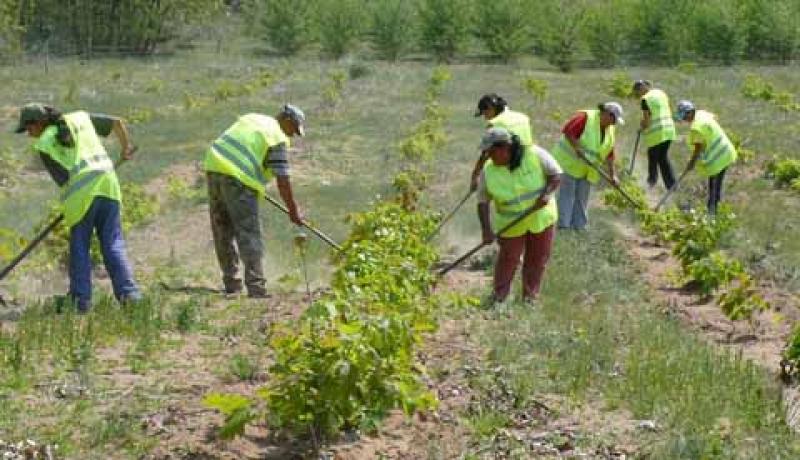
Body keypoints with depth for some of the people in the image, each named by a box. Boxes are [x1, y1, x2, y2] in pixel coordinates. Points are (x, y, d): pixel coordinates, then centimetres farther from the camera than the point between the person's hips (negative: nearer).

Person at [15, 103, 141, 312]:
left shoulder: (43, 146, 3)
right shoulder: (79, 118, 16)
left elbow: (63, 180, 2)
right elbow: (117, 122, 20)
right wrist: (126, 146, 37)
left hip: (81, 193, -4)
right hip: (108, 185, 4)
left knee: (79, 247, 11)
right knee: (113, 245, 8)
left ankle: (81, 299, 9)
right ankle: (128, 292, -5)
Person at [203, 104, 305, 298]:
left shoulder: (252, 119, 22)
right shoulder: (279, 139, -1)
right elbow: (282, 179, -5)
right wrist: (293, 210, 3)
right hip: (238, 179, -8)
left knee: (223, 232, 13)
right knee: (249, 235, -7)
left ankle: (232, 285, 18)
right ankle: (256, 289, -13)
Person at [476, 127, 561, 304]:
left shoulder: (535, 155, -21)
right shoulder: (488, 172, -17)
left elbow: (556, 175, -15)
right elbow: (482, 202, -16)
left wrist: (547, 194, -31)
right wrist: (486, 229, -26)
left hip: (541, 217, 1)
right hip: (511, 223, -1)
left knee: (537, 258, 12)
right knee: (508, 258, 4)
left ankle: (530, 295, 29)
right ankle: (499, 295, 24)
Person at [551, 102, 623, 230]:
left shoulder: (609, 130, 6)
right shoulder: (586, 118, -18)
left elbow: (609, 154, 9)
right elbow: (567, 131, -25)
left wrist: (612, 174, 6)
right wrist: (578, 148, -28)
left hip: (587, 169, 7)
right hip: (569, 161, -7)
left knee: (582, 198, 9)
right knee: (567, 195, -7)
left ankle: (579, 226, 15)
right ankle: (562, 225, -3)